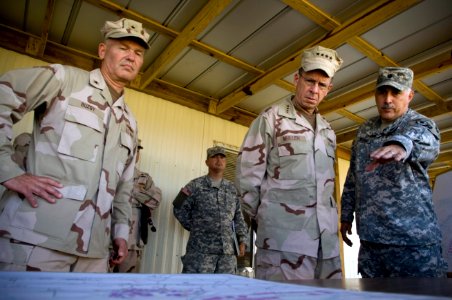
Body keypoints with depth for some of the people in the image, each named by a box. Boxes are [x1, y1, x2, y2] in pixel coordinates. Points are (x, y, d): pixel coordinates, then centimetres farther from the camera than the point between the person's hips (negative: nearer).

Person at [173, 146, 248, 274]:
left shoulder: (232, 188, 14)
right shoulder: (195, 185, 3)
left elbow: (238, 218, 15)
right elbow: (180, 210, 7)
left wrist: (242, 241, 7)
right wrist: (196, 229, 8)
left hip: (228, 250, 3)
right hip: (201, 248, -3)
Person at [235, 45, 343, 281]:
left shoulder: (327, 131, 19)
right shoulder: (271, 118, -1)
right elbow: (247, 173, -5)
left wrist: (330, 218, 14)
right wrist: (260, 218, 0)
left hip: (326, 235, 6)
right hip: (284, 234, -6)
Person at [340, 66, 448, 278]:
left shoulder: (421, 124, -2)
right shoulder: (364, 130, 12)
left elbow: (425, 142, -29)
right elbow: (352, 178, 16)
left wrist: (401, 144, -52)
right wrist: (346, 216, 13)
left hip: (414, 241, -4)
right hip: (369, 240, 5)